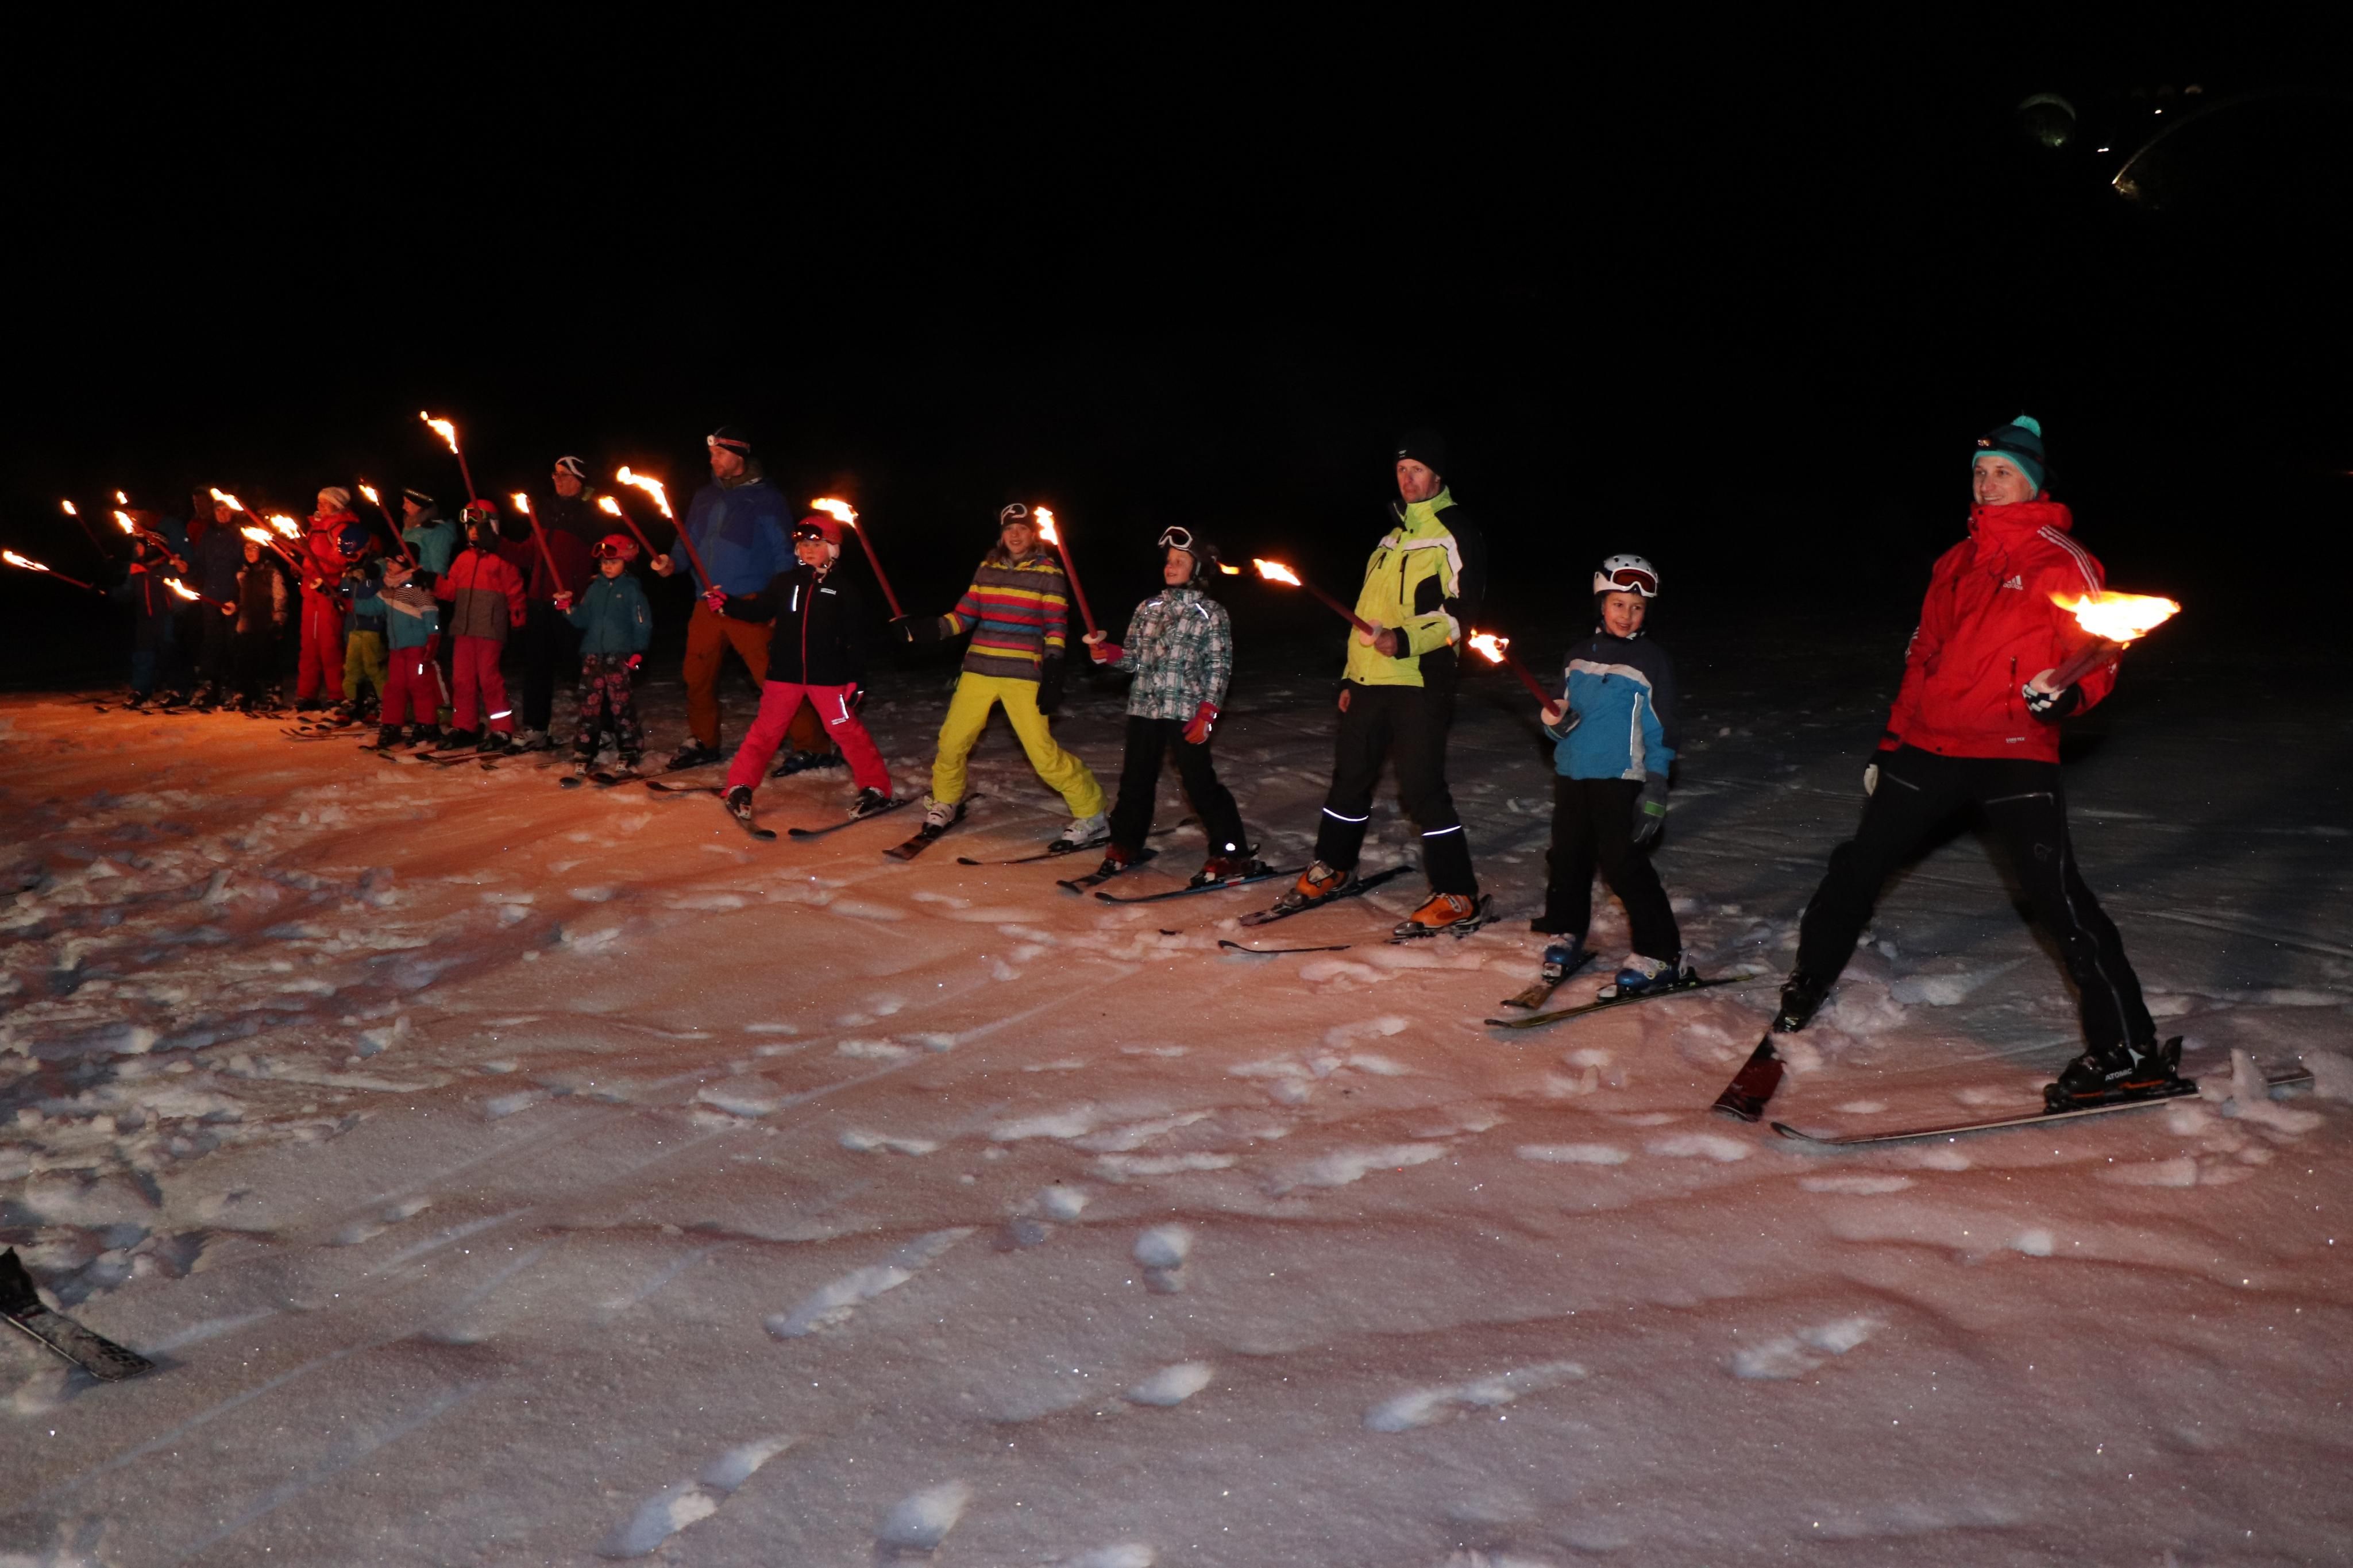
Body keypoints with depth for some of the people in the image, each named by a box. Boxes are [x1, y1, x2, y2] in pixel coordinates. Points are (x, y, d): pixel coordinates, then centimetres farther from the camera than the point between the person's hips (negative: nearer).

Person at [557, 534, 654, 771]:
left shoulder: (631, 589, -2)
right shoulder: (595, 588, 13)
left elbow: (643, 624, -3)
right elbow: (582, 619, 13)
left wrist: (638, 652, -9)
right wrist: (568, 608, -5)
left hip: (620, 656, -5)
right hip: (592, 654, 5)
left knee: (620, 703, -3)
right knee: (589, 703, 5)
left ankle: (629, 751, 4)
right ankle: (584, 751, 11)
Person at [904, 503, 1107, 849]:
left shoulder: (1049, 573, -2)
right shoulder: (987, 569, 11)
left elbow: (1055, 630, -4)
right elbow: (965, 615, 12)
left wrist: (1053, 677, -12)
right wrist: (926, 629, -3)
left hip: (1023, 675, -5)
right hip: (978, 670, 5)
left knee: (1043, 753, -12)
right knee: (952, 740, 8)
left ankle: (1091, 817, 1)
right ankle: (945, 803, 36)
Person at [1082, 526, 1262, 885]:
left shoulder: (1211, 613, 0)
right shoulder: (1148, 609, 13)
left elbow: (1219, 668, -3)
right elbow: (1134, 658, 15)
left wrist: (1206, 715, -11)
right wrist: (1106, 652, -6)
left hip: (1186, 711, -5)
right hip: (1144, 707, 5)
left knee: (1200, 783, -6)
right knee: (1135, 779, 10)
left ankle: (1231, 855, 1)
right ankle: (1125, 845, 26)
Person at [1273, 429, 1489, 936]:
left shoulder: (1455, 533, -5)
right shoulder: (1394, 533, 20)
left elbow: (1461, 613, -14)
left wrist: (1404, 640, -28)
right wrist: (1351, 676, 22)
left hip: (1421, 681, -8)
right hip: (1371, 680, 8)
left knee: (1422, 787, -11)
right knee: (1351, 775, 16)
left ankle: (1459, 899, -4)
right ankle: (1333, 871, 34)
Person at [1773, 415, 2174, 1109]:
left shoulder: (2060, 558, -2)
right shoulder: (1957, 562, 17)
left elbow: (2097, 654, -8)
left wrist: (2065, 692, -30)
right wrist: (1891, 745, 22)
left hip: (2016, 750, -6)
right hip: (1932, 744, 6)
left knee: (2055, 890, -16)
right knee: (1859, 863, 13)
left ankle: (2130, 1051, -10)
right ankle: (1809, 980, 34)